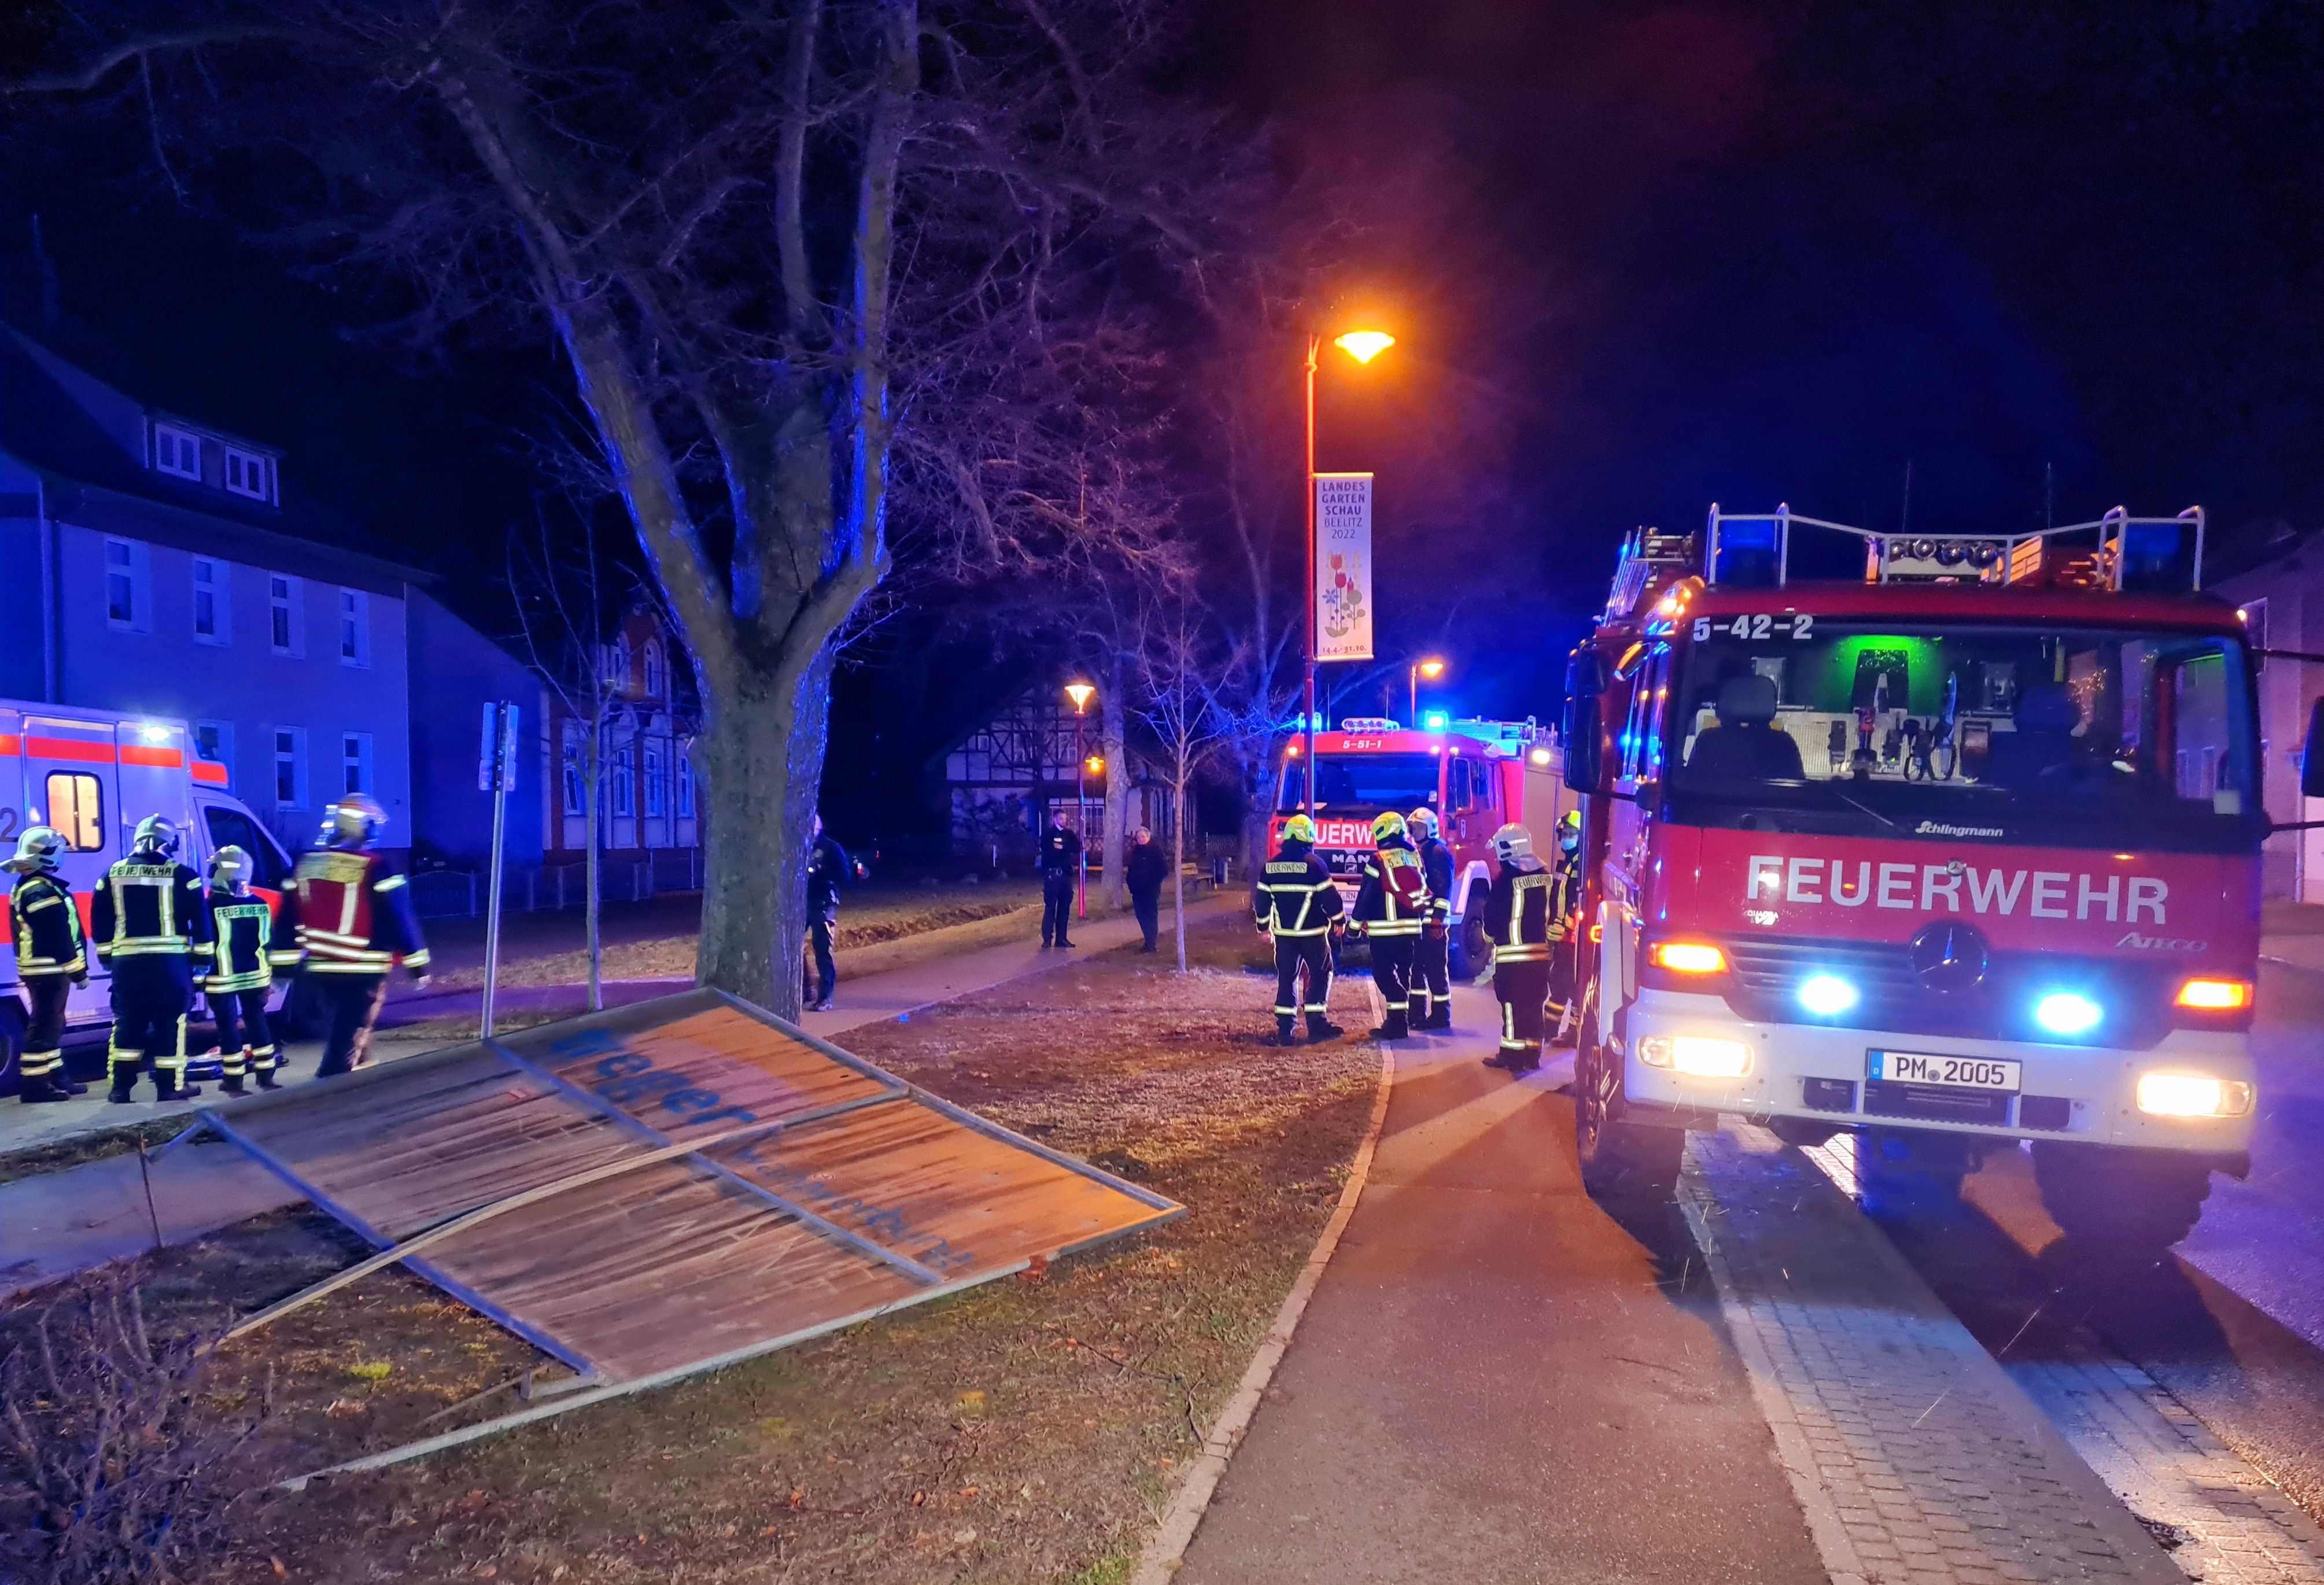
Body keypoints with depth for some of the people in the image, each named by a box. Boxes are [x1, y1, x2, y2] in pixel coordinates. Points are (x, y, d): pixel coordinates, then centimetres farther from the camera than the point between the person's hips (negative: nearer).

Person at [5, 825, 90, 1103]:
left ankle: (56, 1077, 24)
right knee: (45, 1025, -7)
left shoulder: (24, 889, 16)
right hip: (49, 970, -11)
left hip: (39, 970, 11)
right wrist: (78, 971, -14)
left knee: (51, 1024, 16)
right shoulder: (43, 891, -18)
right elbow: (59, 939, -21)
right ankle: (35, 1084, -5)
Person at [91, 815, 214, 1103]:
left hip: (127, 962, 3)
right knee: (170, 1024, 3)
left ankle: (120, 1088, 10)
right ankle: (170, 1087, 5)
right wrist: (202, 958, 6)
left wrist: (107, 956, 21)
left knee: (127, 1024, 10)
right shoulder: (181, 875, -2)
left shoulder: (113, 875, 7)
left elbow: (99, 921, 11)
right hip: (170, 961, -3)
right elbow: (201, 920, -2)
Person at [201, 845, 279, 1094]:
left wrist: (200, 977, 1)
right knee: (258, 1024, 13)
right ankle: (266, 1077, 17)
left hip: (222, 981, -4)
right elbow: (269, 945, 7)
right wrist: (267, 978, 15)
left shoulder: (210, 906, -12)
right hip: (255, 977, 4)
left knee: (229, 1030, 1)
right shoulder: (261, 905, 2)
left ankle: (234, 1083, 6)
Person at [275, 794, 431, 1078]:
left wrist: (284, 962, 15)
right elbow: (400, 919, -11)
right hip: (362, 971, -6)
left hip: (320, 968, 7)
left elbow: (288, 920, 9)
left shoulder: (305, 864, 5)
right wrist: (418, 963, -2)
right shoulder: (377, 869, -14)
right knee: (346, 1041, -4)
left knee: (343, 1032, 23)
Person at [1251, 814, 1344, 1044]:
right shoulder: (1313, 864, -11)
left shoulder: (1271, 866, 4)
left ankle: (1284, 1030, 5)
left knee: (1286, 977, 9)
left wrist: (1263, 924, 22)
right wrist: (1338, 919, 7)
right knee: (1320, 974, 7)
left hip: (1283, 932, 4)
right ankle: (1317, 1024, 3)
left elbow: (1261, 898, 9)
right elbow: (1329, 896, -8)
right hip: (1312, 931, -4)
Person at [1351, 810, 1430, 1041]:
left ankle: (1396, 1023, -11)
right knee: (1404, 972, 14)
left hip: (1384, 929, -6)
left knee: (1384, 973, -4)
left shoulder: (1379, 859, -9)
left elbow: (1366, 894, -8)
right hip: (1411, 927, 6)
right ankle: (1402, 1021, 18)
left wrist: (1357, 924, -1)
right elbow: (1424, 891, 14)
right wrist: (1421, 918, 22)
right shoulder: (1414, 856, 9)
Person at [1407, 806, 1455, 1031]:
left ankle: (1441, 1016, 0)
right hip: (1417, 922, 9)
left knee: (1436, 969, -5)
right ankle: (1418, 1014, 20)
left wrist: (1438, 921, -22)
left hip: (1433, 923, -9)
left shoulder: (1439, 852, -10)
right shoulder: (1416, 852, 18)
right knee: (1416, 967, 12)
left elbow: (1443, 890, -17)